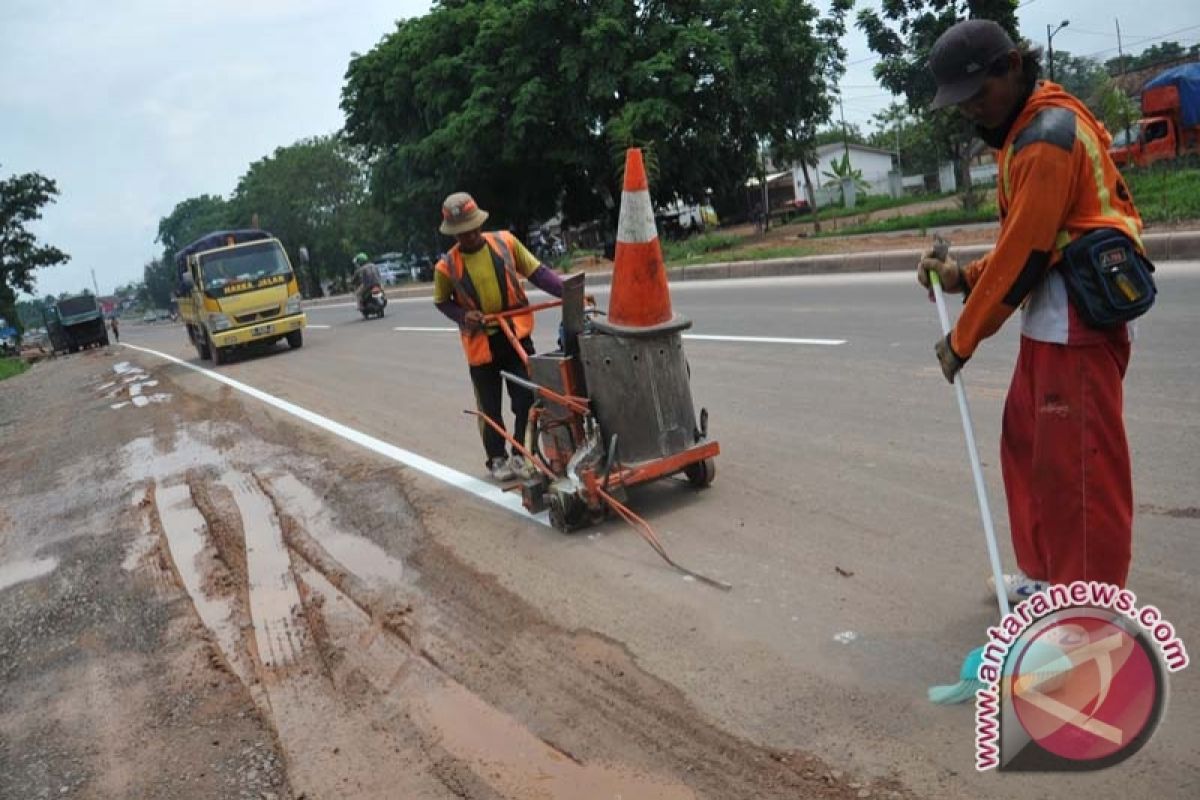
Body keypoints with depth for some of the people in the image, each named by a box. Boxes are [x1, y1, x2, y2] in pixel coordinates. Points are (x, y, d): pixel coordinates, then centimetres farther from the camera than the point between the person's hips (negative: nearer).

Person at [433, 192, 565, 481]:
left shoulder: (505, 242, -5)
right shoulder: (447, 266, -6)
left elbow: (537, 272, -4)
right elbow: (442, 302, 7)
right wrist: (464, 317, -13)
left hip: (516, 335, 1)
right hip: (481, 343, -1)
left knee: (527, 397, 2)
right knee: (490, 407, 8)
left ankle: (520, 453, 20)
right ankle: (497, 459, 25)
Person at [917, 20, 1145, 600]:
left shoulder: (1047, 136, -16)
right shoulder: (1026, 127, 15)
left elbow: (1022, 252, -17)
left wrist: (962, 341, -9)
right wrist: (964, 277, 4)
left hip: (1077, 317, -10)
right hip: (1049, 317, 10)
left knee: (1077, 460, -5)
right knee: (1026, 445, 16)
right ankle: (1045, 573, 29)